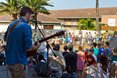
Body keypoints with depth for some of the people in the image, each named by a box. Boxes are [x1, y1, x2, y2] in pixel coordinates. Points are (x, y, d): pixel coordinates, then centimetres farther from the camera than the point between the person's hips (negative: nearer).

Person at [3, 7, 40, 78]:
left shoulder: (11, 24, 7)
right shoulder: (26, 26, -18)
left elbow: (5, 39, 23)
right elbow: (28, 48, -20)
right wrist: (37, 47, -1)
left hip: (9, 60, 8)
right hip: (18, 61, -8)